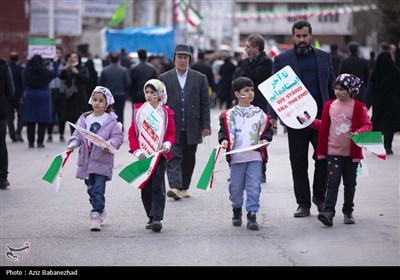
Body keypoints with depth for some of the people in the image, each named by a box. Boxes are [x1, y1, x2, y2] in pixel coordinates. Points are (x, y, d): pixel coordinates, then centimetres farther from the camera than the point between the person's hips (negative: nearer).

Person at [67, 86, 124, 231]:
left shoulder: (111, 121, -4)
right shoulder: (84, 119, 7)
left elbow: (118, 136, -7)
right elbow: (77, 134, 7)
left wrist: (110, 144, -26)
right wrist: (73, 143, -13)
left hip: (102, 161, -5)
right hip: (86, 160, 5)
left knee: (98, 188, -12)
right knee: (91, 189, 14)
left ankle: (96, 215, -13)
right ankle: (100, 211, 32)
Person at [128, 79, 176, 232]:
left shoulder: (166, 112, 3)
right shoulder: (139, 111, 4)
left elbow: (171, 132, 6)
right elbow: (132, 133, 4)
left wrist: (168, 143, -15)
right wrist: (137, 151, -7)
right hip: (143, 155, 2)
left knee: (158, 187, -10)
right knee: (145, 188, 6)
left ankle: (157, 218, -14)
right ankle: (151, 217, 17)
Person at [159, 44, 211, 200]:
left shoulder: (200, 78, 6)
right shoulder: (164, 78, 5)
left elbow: (205, 104, 6)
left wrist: (206, 125, 0)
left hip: (192, 127, 1)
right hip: (172, 127, -1)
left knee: (189, 159, 8)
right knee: (173, 157, -12)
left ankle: (184, 187, 18)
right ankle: (175, 187, -20)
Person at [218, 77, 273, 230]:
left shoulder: (260, 114, 9)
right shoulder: (229, 115, 5)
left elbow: (267, 130, 13)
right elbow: (224, 131, 4)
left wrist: (265, 139, -6)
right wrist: (224, 140, -15)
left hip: (255, 156, 1)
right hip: (236, 157, 0)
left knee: (254, 186, -5)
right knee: (236, 186, 8)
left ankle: (252, 215, 0)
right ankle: (237, 209, 32)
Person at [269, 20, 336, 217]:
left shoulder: (323, 57, 11)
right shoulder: (282, 60, 3)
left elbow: (332, 86, 14)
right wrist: (273, 115, -10)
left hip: (321, 117, 1)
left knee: (324, 158, -2)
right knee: (298, 164, 3)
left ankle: (319, 196, 19)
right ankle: (303, 204, 12)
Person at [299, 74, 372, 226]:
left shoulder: (359, 107, -3)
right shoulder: (329, 105, 7)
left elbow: (367, 125, -7)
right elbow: (324, 126, 17)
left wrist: (359, 132, -26)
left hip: (352, 153, -1)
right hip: (333, 152, 1)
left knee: (350, 183, 11)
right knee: (332, 181, -9)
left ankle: (348, 212, 24)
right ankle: (328, 212, -17)